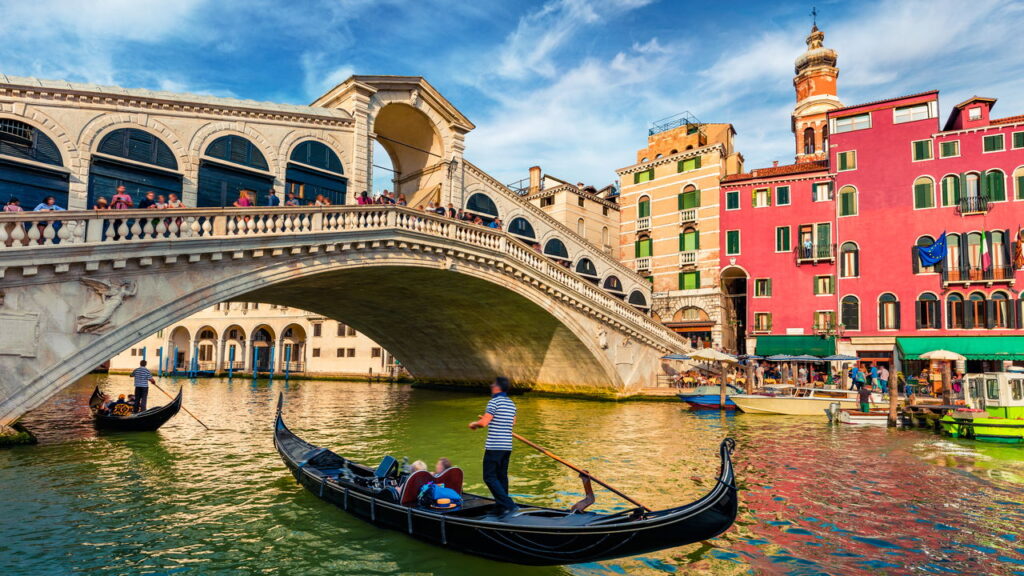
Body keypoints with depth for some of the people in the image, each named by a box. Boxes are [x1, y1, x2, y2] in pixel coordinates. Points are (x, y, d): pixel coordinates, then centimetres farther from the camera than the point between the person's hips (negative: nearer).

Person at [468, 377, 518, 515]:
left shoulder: (494, 402, -13)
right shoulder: (511, 403, 11)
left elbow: (483, 423, -18)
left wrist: (473, 424, 3)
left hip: (494, 447, -8)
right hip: (507, 446, 8)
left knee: (489, 477, -3)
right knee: (502, 476, 15)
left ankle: (509, 505, -13)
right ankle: (502, 509, 18)